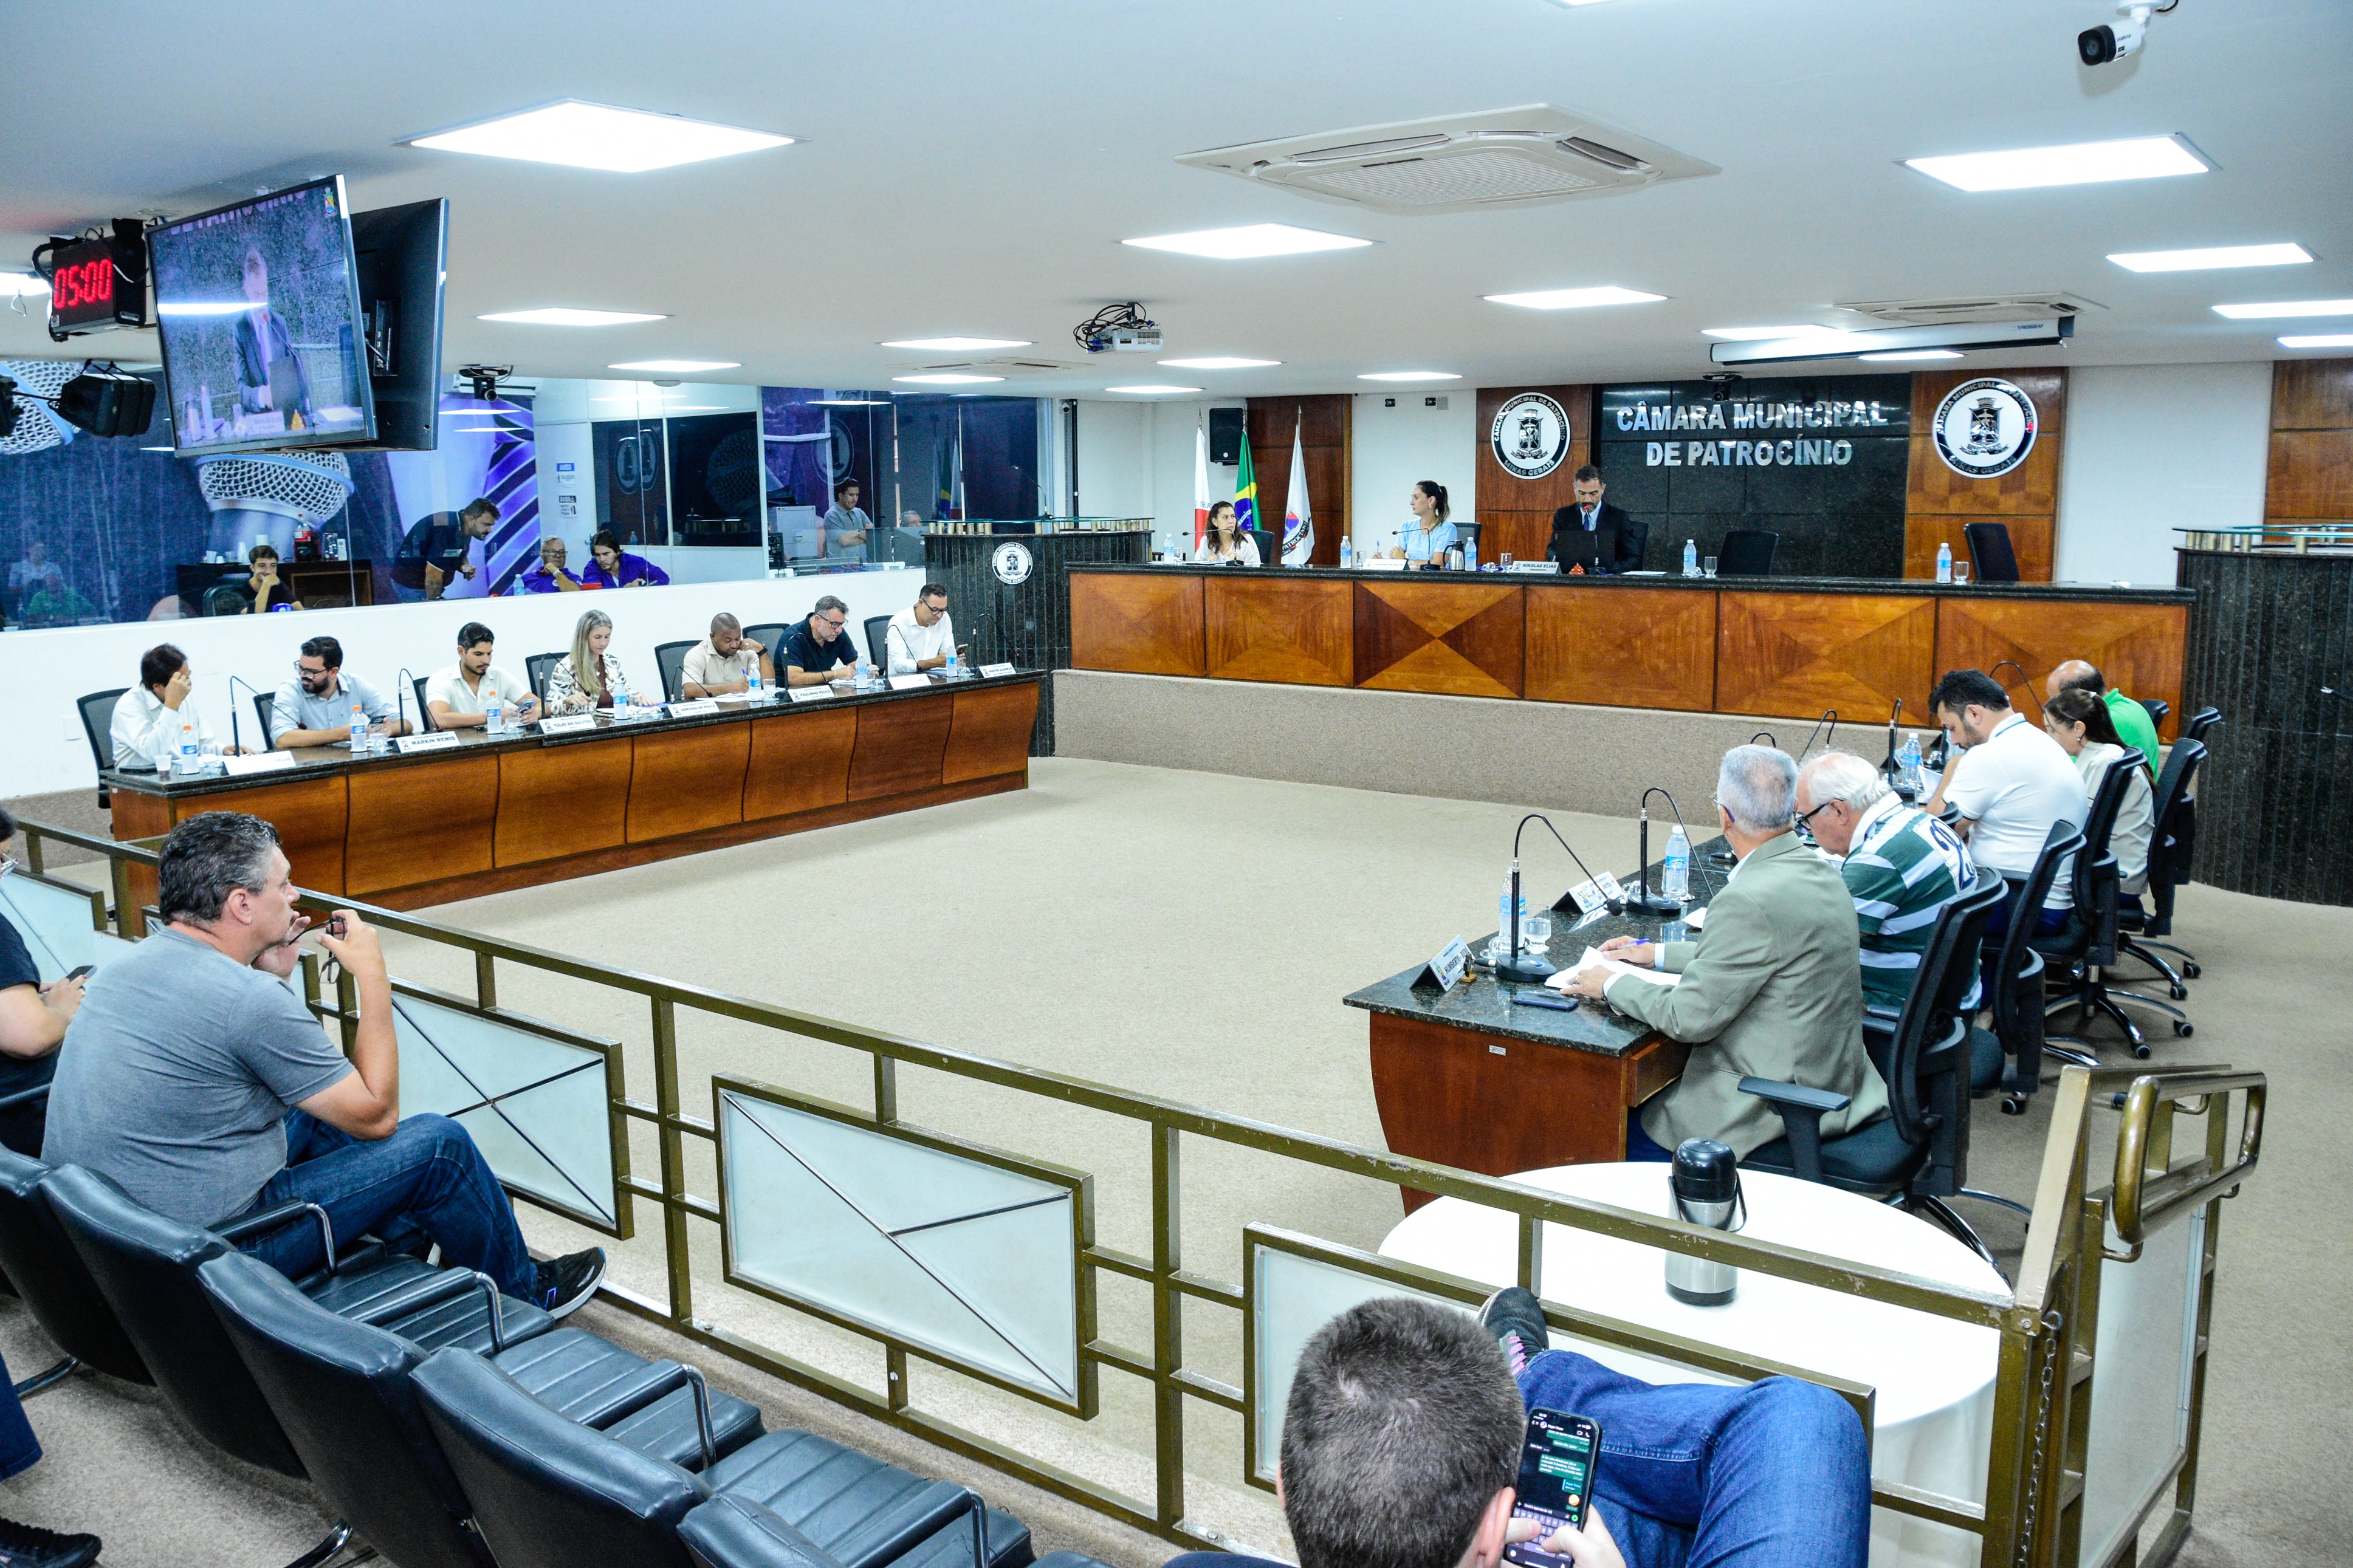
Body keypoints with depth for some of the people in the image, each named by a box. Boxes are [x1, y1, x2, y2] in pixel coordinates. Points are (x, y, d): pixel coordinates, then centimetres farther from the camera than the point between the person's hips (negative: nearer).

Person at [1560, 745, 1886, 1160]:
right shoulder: (1817, 869, 3)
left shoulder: (1749, 899, -27)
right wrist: (1659, 954, 20)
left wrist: (1613, 984, -4)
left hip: (1773, 1110, -9)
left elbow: (1689, 1019, -20)